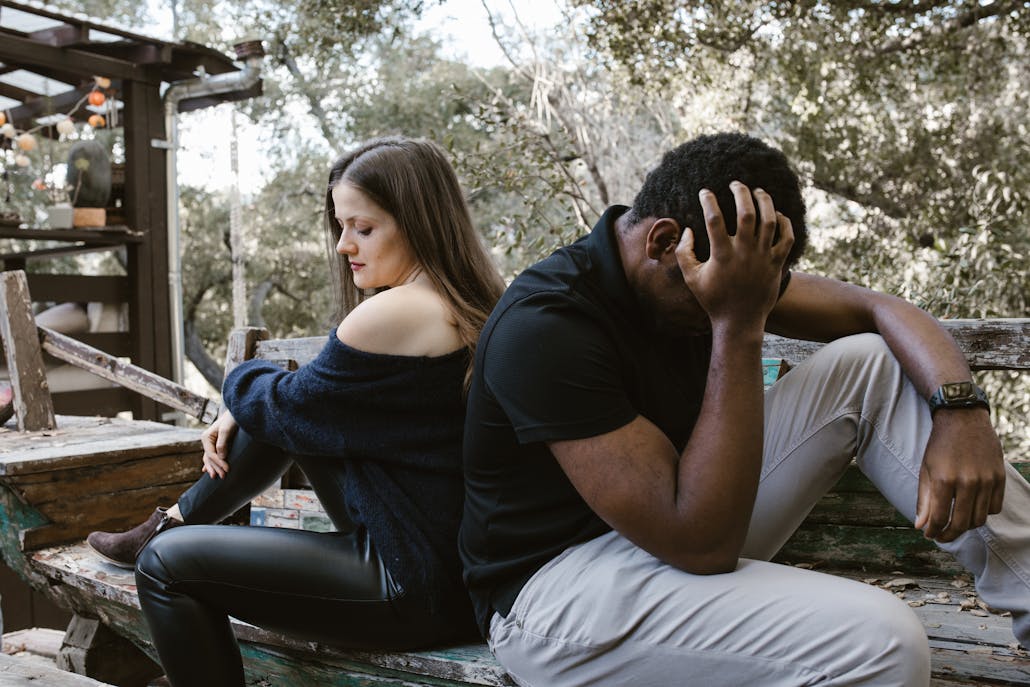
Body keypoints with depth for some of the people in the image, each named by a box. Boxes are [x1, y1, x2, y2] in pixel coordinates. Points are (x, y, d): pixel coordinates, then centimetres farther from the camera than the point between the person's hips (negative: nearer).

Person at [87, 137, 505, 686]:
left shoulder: (392, 314, -22)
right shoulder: (469, 305, 7)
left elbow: (292, 407, -8)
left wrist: (241, 381, 13)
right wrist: (242, 414, 9)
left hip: (417, 588, -9)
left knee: (167, 565, -7)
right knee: (281, 408, 15)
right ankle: (175, 522, 29)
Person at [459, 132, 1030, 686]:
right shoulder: (543, 327, -28)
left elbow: (880, 310, 2)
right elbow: (701, 543, -31)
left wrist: (960, 409, -17)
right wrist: (738, 326, -33)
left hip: (671, 528, 8)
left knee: (868, 364, -4)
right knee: (878, 641, -32)